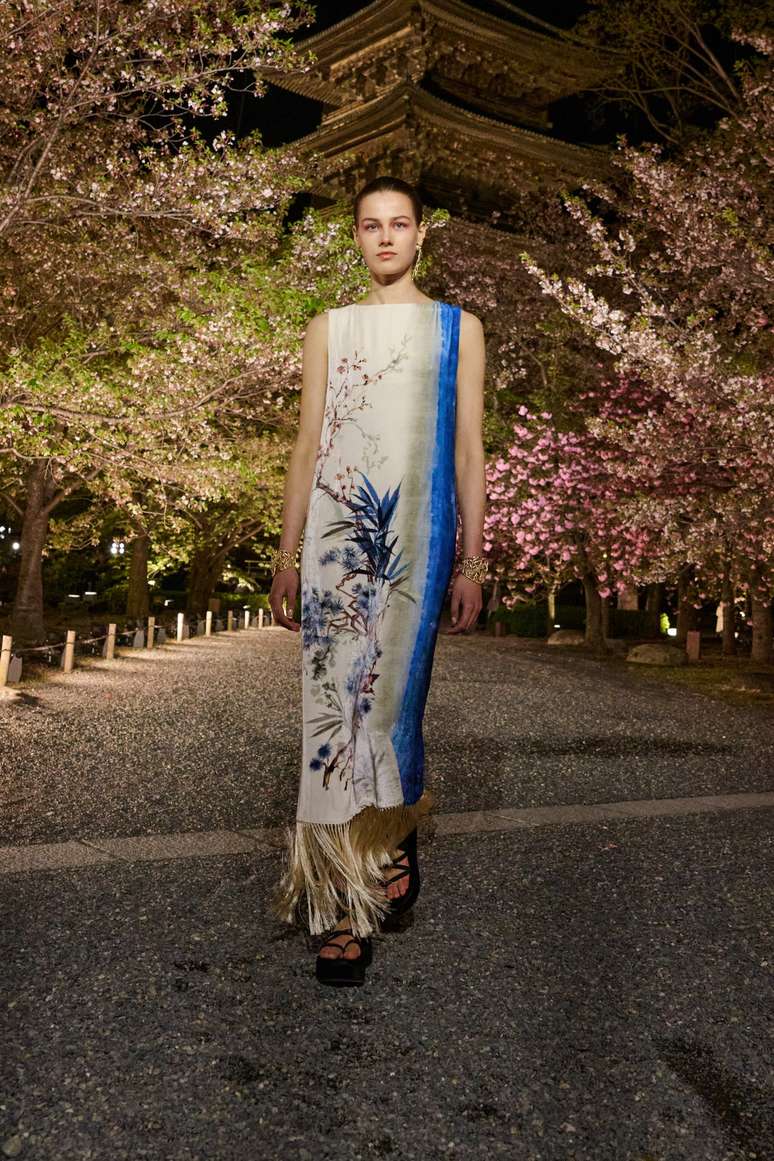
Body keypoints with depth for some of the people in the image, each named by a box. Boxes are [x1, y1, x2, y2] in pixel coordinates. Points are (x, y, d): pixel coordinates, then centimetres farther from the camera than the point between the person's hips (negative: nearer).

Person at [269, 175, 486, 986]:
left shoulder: (458, 328, 12)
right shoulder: (329, 330, 15)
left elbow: (469, 450, 7)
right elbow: (307, 449, 11)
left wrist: (471, 563, 1)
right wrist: (285, 558, 6)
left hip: (417, 538, -1)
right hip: (336, 534, 2)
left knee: (388, 699, -5)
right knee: (337, 703, -1)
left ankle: (390, 839, 21)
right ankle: (345, 903, 11)